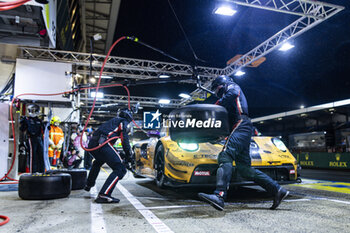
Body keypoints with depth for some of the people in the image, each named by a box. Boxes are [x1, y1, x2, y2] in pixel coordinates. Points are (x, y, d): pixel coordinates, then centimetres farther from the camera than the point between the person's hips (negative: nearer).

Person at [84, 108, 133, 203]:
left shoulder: (112, 121, 35)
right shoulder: (123, 121, 12)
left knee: (98, 162, 40)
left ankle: (89, 185, 51)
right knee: (120, 169, -10)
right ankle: (104, 195, -24)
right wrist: (128, 154, 2)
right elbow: (124, 138, -4)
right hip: (103, 143, -9)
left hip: (92, 143, 9)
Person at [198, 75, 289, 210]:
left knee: (225, 156, -29)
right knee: (244, 169, 2)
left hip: (241, 125, -10)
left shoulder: (232, 87, 16)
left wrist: (217, 105, -5)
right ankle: (277, 190, 4)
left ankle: (219, 195, -45)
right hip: (240, 129, 10)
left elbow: (232, 94, -12)